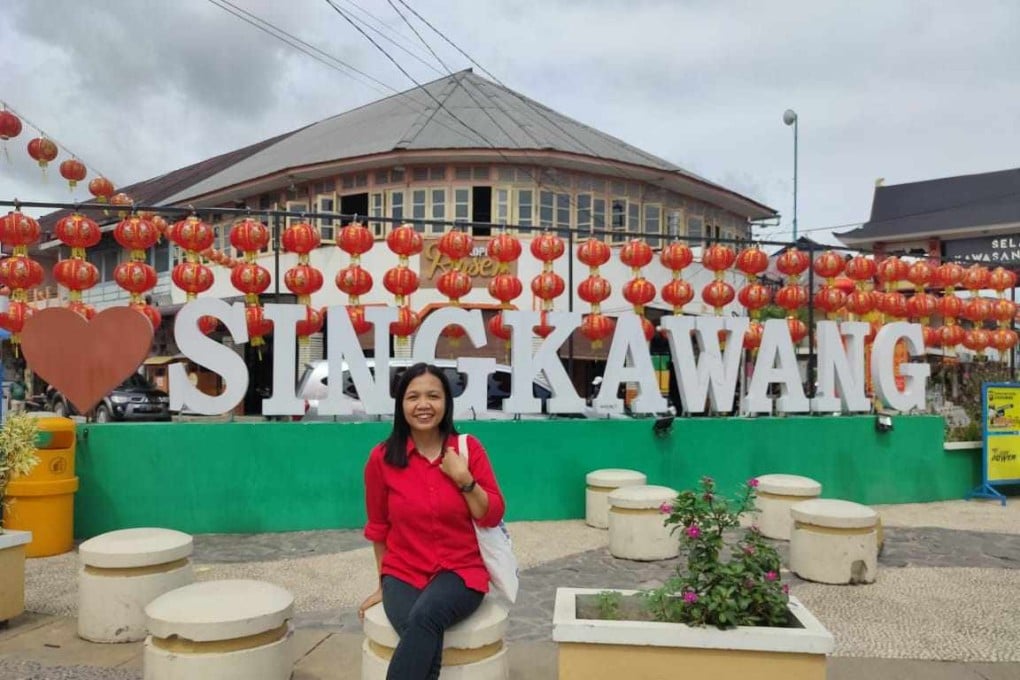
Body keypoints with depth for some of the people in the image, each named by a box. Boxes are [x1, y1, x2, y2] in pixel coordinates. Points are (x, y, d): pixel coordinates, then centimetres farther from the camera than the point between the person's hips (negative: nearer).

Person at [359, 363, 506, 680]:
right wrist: (384, 584, 14)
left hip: (460, 572, 0)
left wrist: (464, 480, -16)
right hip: (403, 574, 0)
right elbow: (378, 527, 9)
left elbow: (492, 516, -1)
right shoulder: (382, 458, -3)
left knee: (425, 616, -34)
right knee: (427, 643, -31)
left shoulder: (469, 448, -3)